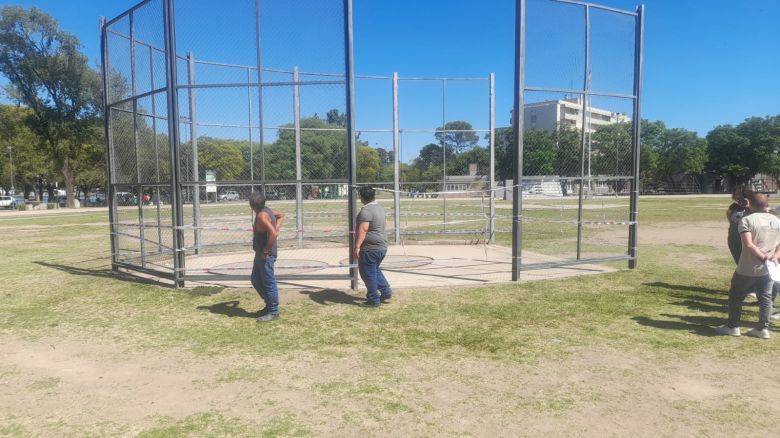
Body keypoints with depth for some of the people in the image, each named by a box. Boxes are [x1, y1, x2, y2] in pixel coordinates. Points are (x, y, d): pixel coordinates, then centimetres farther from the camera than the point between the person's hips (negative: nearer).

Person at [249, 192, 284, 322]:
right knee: (256, 280, 19)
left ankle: (273, 312, 9)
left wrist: (266, 251, -22)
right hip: (260, 254, 11)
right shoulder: (266, 210, 8)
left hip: (266, 255, -11)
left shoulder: (262, 215, -21)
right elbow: (281, 216, 27)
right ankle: (269, 304, 30)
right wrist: (276, 228, 15)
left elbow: (273, 233, -32)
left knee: (269, 283, -1)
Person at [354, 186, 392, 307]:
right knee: (375, 270, 24)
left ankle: (373, 300, 7)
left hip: (370, 248, -9)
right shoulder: (379, 208, 13)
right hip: (382, 247, 10)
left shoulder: (366, 210, -17)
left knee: (368, 273, 2)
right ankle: (386, 292, 23)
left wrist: (357, 247, -26)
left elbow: (363, 230, -25)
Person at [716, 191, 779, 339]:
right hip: (768, 270, 5)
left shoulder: (747, 220, -12)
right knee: (765, 298, 14)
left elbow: (749, 245, -22)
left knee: (736, 296, 9)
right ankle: (763, 329, 18)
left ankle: (733, 326, 16)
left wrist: (763, 257, -17)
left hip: (747, 270, -5)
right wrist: (774, 257, -9)